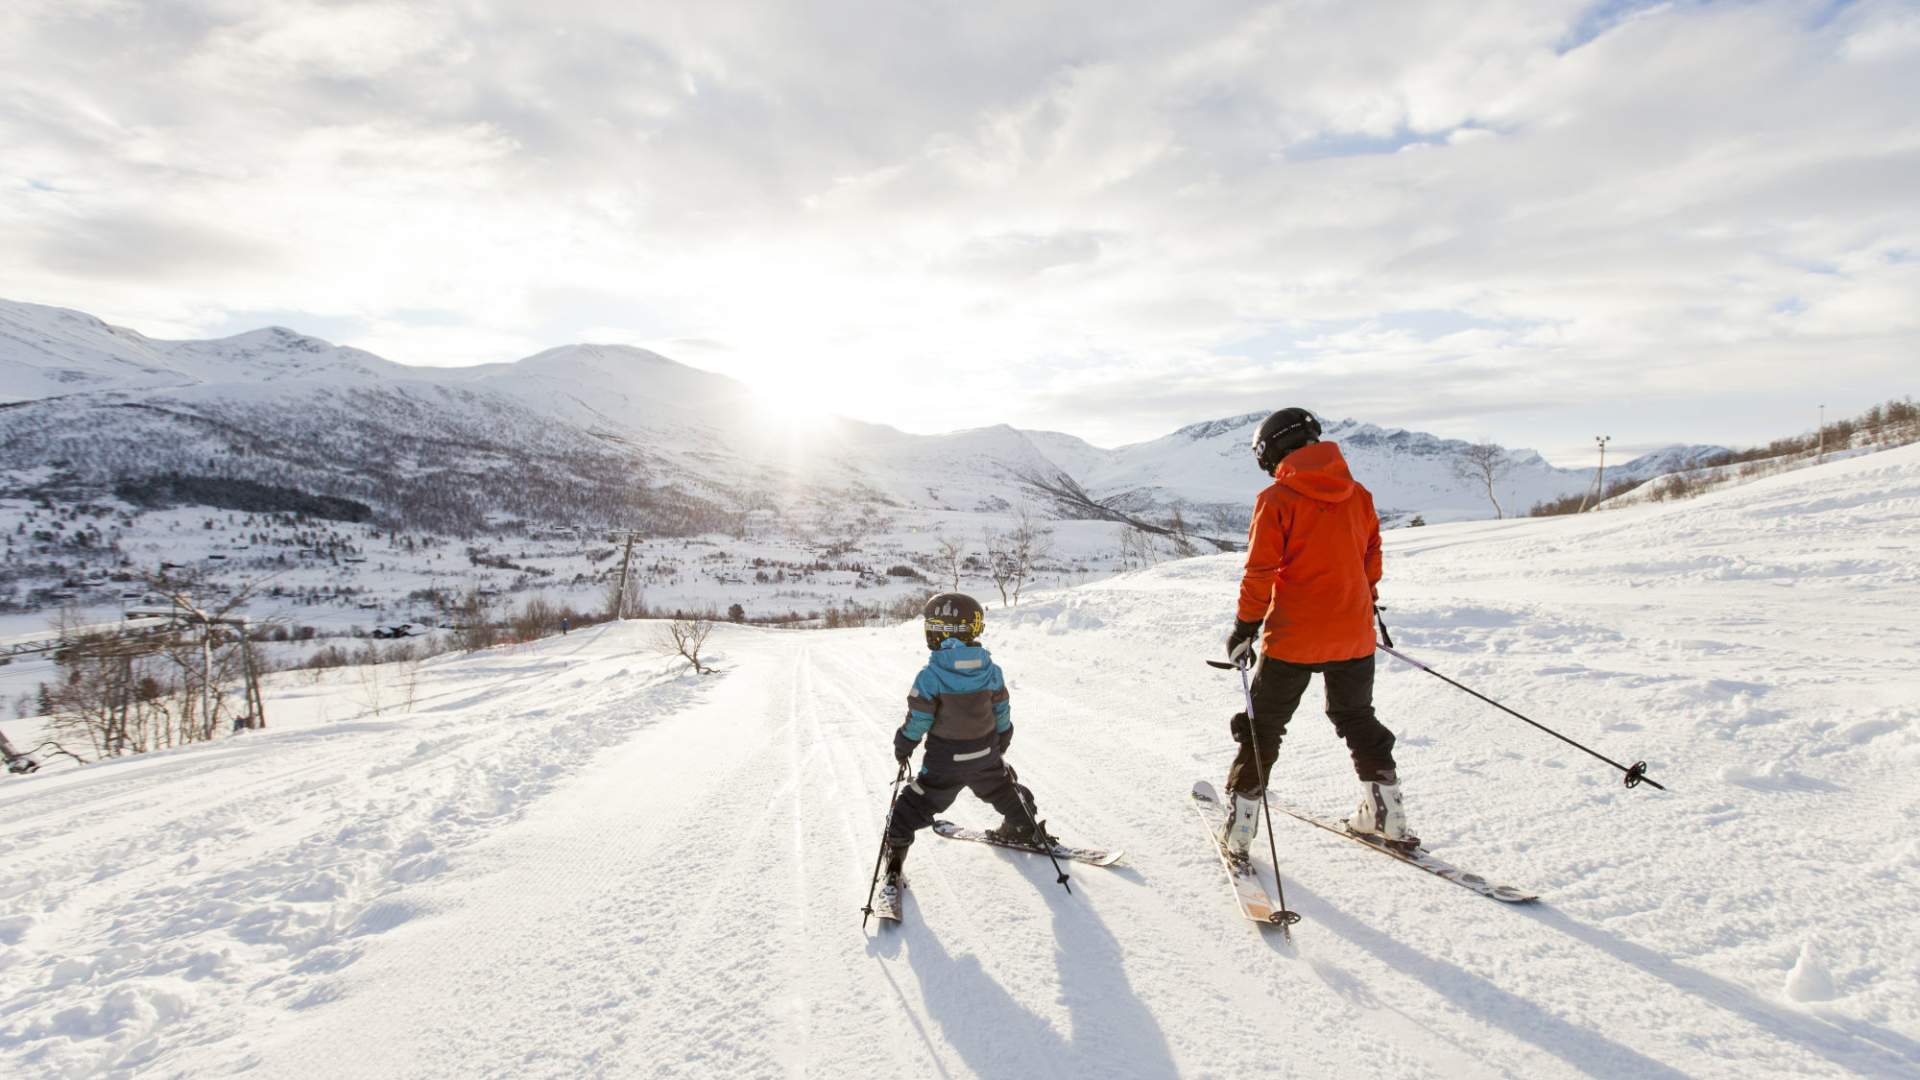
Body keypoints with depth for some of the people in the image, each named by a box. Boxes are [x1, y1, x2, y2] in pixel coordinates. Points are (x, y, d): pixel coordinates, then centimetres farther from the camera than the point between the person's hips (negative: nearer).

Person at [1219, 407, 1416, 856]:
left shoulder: (1276, 499, -11)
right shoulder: (1358, 494, 5)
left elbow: (1260, 573, -14)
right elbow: (1371, 559, 14)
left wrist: (1245, 628, -5)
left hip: (1293, 636, -5)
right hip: (1353, 634, 5)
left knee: (1263, 725, 8)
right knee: (1357, 719, 25)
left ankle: (1239, 828, 11)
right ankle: (1387, 815, 31)